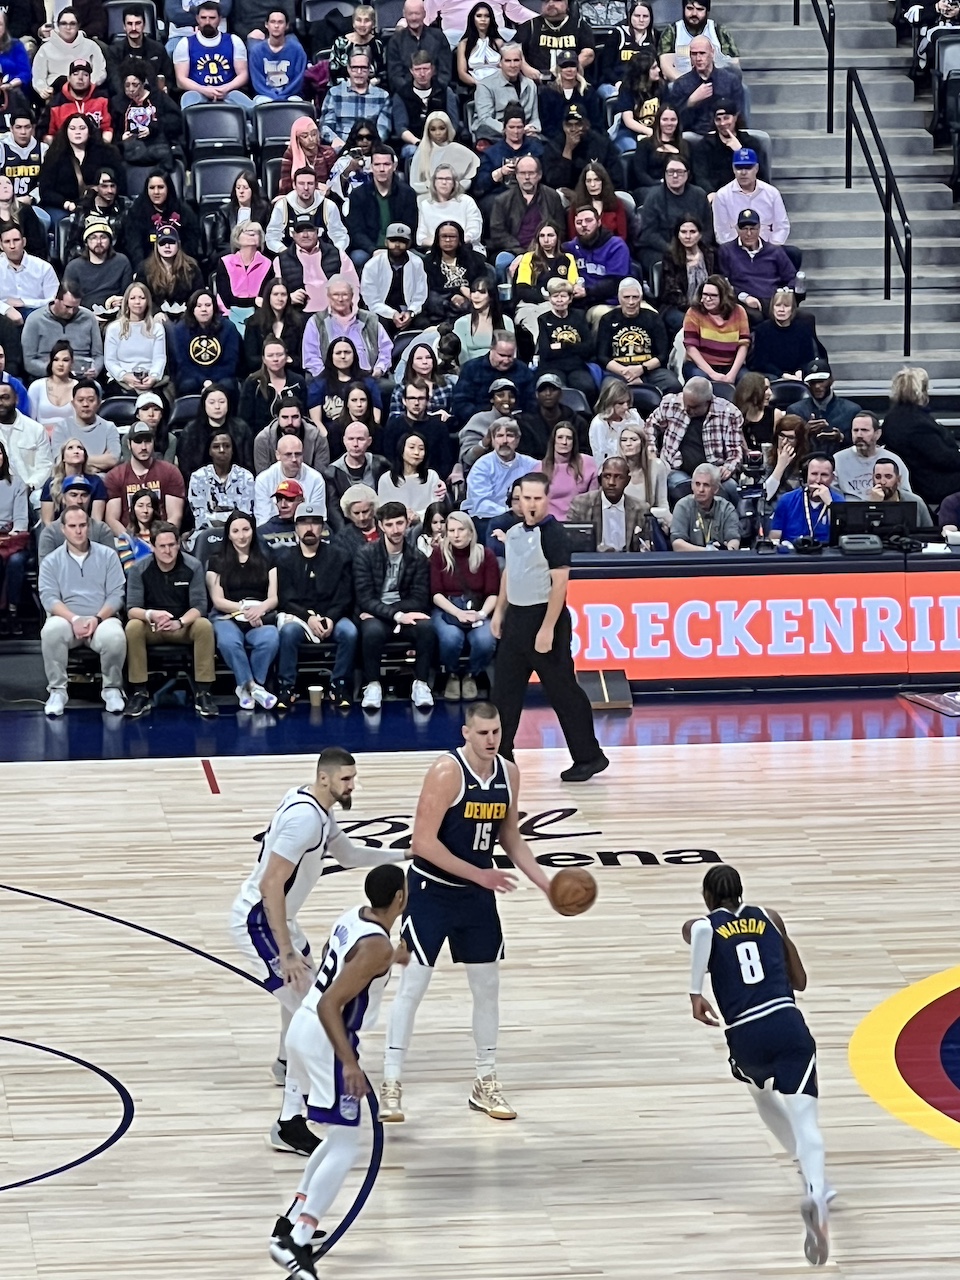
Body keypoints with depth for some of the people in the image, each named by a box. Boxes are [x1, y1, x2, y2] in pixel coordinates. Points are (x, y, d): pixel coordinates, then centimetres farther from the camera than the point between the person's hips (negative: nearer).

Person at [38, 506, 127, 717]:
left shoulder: (108, 555, 8)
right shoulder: (51, 562, 7)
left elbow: (117, 595, 1)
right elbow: (49, 598, -5)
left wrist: (97, 618, -17)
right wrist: (74, 619, -22)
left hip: (102, 619, 0)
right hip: (67, 619, 0)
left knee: (114, 636, -36)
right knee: (51, 630, -36)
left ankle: (112, 689, -9)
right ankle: (57, 690, -19)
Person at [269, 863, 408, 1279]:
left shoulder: (355, 917, 6)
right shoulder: (375, 946, -21)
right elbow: (329, 1006, -27)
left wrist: (391, 959, 47)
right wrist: (349, 1063, -30)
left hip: (304, 1029, 9)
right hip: (324, 1040, -9)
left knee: (339, 1137, 22)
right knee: (345, 1146, -6)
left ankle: (292, 1221, 23)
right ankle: (296, 1243, -14)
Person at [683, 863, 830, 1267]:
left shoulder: (699, 926, 13)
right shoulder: (769, 918, 21)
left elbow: (702, 930, -15)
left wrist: (696, 992, -12)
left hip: (746, 1037, 0)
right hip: (788, 1025, 0)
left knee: (761, 1090, 35)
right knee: (804, 1121, -14)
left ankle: (812, 1178, 35)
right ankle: (814, 1196, -43)